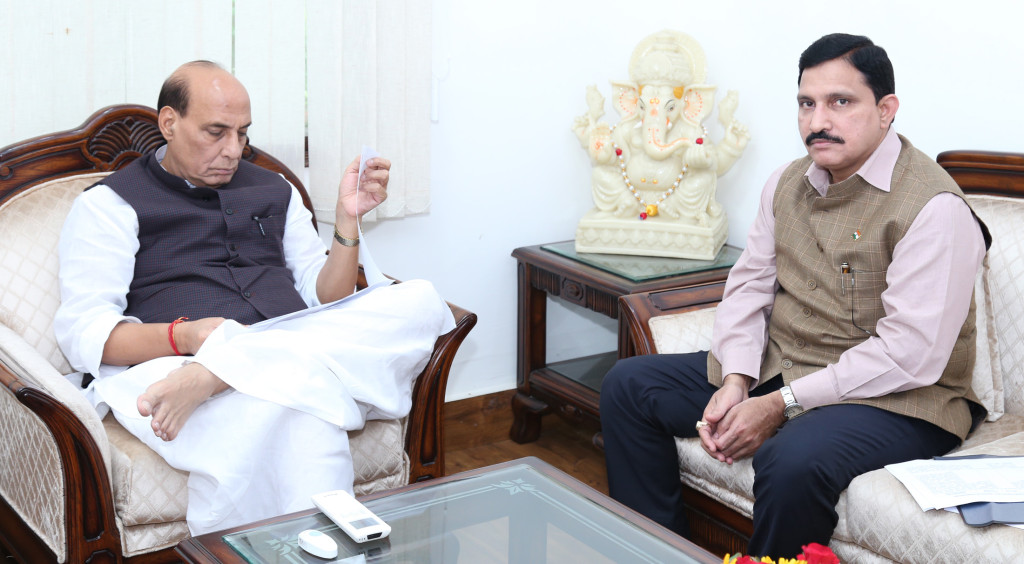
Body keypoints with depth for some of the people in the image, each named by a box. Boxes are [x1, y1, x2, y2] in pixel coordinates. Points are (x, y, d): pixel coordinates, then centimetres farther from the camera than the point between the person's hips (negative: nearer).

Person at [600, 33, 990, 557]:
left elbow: (911, 355, -23)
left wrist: (780, 405, -23)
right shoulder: (787, 183, 7)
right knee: (627, 385, 3)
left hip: (894, 398, -7)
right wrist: (734, 382, -9)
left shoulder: (933, 206, -18)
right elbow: (748, 286, 11)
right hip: (776, 369, 8)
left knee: (792, 461, -38)